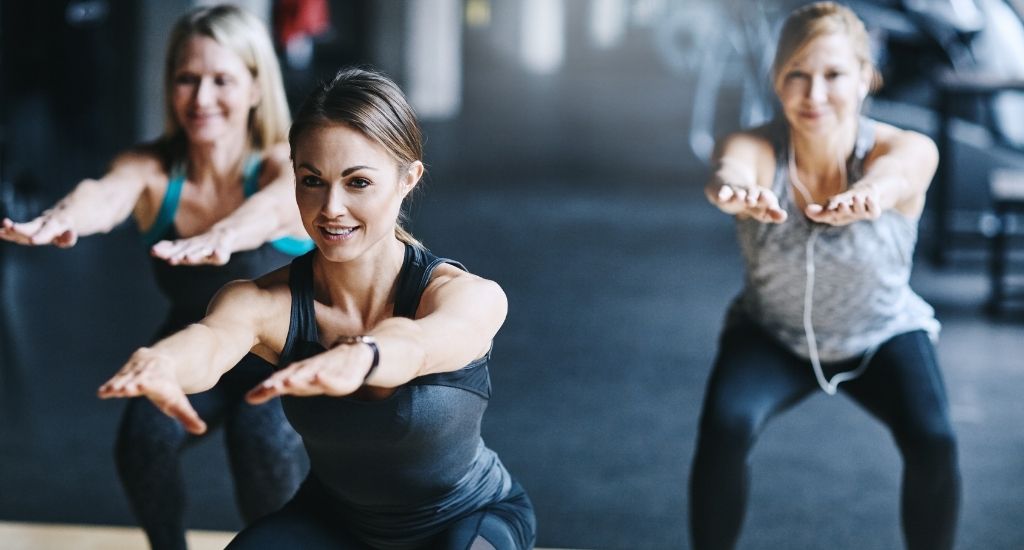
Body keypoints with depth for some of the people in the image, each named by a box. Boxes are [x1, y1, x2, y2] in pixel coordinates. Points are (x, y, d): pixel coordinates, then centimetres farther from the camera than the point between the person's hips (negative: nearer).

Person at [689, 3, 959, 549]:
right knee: (724, 428, -28)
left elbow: (892, 176, -50)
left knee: (933, 441, -26)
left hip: (883, 334, 0)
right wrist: (732, 190, -74)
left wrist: (866, 196, -75)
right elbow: (733, 169, -49)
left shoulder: (910, 150, -26)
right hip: (771, 335, 0)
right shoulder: (755, 149, -25)